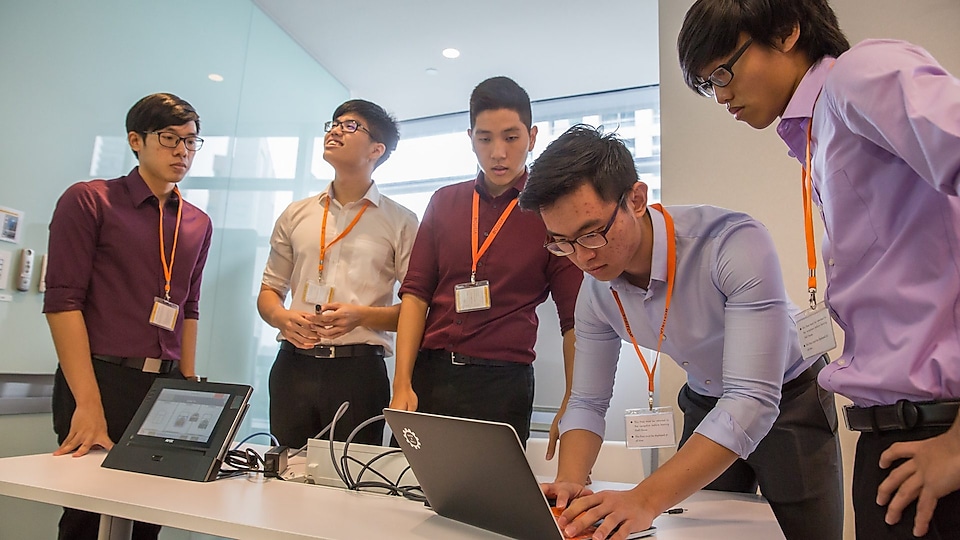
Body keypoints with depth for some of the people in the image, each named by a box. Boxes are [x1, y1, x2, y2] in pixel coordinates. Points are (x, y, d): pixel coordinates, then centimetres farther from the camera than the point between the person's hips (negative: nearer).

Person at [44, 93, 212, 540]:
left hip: (166, 385, 5)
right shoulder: (88, 200, -3)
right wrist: (88, 402, -16)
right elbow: (63, 300, -9)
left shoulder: (198, 224, 12)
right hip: (102, 381, -4)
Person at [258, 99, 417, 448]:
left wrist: (362, 315, -16)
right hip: (294, 364, 3)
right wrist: (282, 317, -4)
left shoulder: (400, 222, 3)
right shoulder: (296, 215, 15)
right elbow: (268, 291, 18)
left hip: (358, 370, -3)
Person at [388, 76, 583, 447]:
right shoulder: (444, 202, 10)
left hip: (502, 384, -2)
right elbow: (416, 293, 5)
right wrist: (402, 384, -4)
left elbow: (574, 320, -1)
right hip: (428, 374, 3)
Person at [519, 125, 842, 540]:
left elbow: (752, 400, -39)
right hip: (706, 406, 4)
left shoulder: (735, 243, -35)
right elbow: (587, 403, -8)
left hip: (788, 397, -3)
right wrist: (569, 483, -28)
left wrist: (645, 500, -48)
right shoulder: (596, 292, -17)